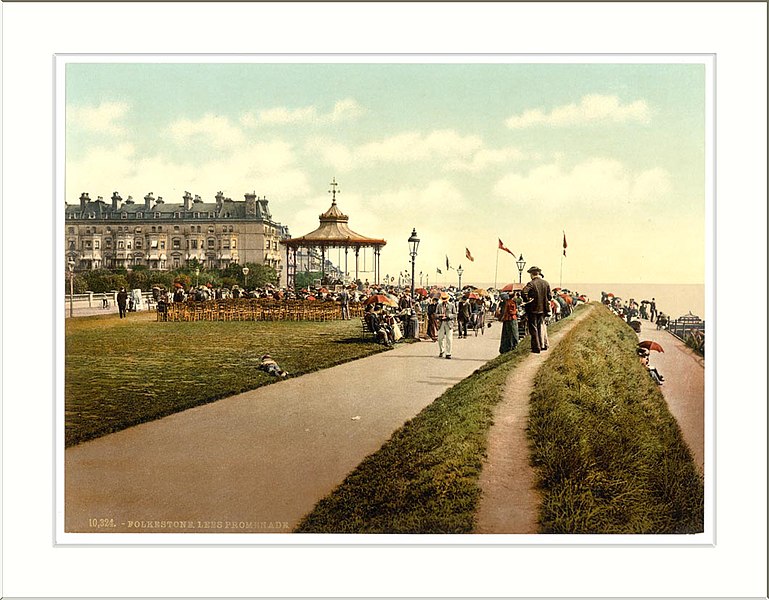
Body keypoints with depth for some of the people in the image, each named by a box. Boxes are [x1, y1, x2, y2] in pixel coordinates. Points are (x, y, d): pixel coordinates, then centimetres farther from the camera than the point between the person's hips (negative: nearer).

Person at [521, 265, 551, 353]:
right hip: (543, 309, 6)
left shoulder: (531, 283, -15)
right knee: (541, 326, 20)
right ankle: (543, 345, 26)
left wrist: (527, 300, -14)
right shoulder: (546, 283, 2)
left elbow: (523, 292, -30)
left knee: (533, 329, 3)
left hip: (533, 310, -6)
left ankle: (536, 348, 5)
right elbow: (550, 296, 6)